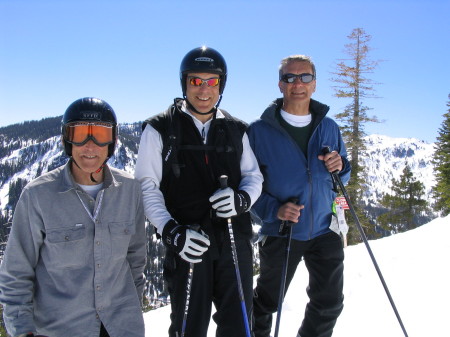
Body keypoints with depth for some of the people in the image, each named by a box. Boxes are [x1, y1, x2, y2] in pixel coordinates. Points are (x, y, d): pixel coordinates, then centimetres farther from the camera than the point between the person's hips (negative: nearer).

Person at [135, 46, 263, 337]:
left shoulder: (236, 130, 12)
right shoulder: (160, 129, 2)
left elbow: (254, 177, 15)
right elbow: (147, 188, -1)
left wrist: (242, 199, -9)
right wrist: (172, 232, -15)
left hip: (235, 243, 3)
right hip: (187, 247, -3)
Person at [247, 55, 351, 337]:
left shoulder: (329, 127, 4)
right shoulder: (260, 131, -8)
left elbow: (342, 176, 13)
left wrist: (339, 168, -10)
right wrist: (274, 209, -22)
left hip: (324, 230, 4)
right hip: (280, 232, -3)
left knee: (329, 303, 13)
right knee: (266, 302, 12)